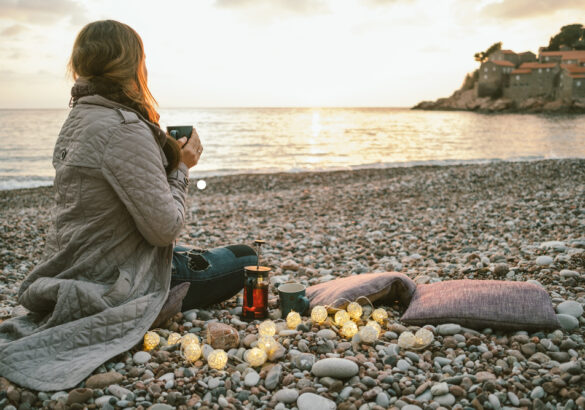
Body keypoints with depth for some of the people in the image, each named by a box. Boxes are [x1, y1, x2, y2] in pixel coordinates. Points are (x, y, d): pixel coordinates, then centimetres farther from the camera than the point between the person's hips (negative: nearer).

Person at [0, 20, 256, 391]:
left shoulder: (78, 120, 5)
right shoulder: (125, 128, -25)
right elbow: (165, 228, -22)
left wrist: (168, 154, 8)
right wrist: (181, 168, -8)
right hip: (112, 284, -9)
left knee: (194, 257, 31)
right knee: (244, 260, 6)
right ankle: (152, 310, -3)